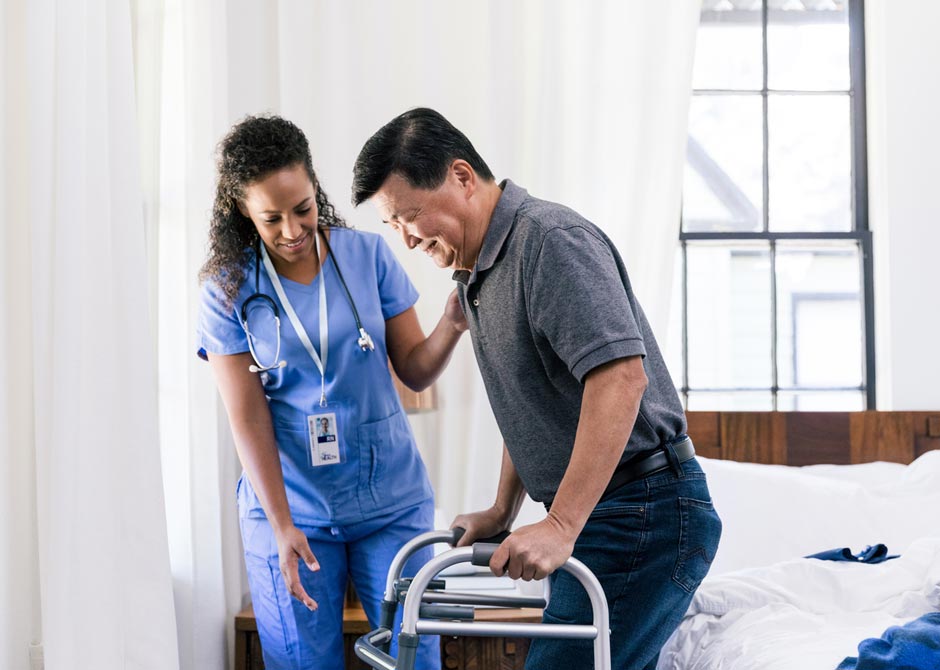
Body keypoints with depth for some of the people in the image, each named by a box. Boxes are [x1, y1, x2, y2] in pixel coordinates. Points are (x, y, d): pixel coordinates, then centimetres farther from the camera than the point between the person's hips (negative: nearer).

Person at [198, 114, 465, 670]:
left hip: (391, 501, 1)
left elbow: (414, 370, 3)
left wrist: (452, 326, -18)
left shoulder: (367, 255, -1)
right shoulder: (229, 289, -5)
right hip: (289, 506, -1)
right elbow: (248, 417, -7)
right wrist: (282, 527, -13)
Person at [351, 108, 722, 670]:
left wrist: (560, 527, -29)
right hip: (594, 518, 10)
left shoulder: (552, 241, -16)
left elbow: (621, 375, -27)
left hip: (644, 516, -10)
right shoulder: (480, 270, 16)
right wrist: (503, 512, 24)